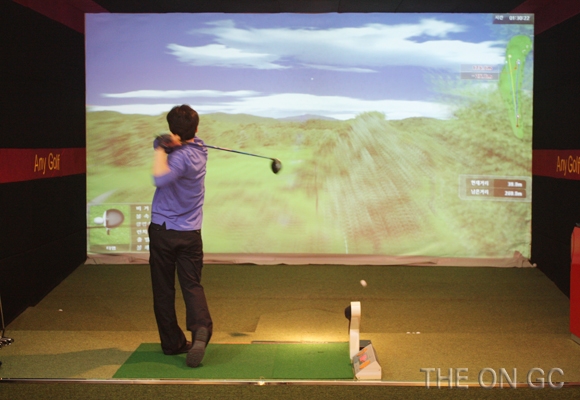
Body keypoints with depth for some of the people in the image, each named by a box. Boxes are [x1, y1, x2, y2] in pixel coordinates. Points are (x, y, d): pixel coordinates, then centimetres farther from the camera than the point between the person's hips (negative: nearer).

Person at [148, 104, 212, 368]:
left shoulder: (182, 157, -19)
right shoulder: (199, 149, 4)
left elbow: (160, 178, -36)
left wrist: (161, 148, -26)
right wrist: (169, 143, -17)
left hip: (162, 230, -5)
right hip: (190, 233, 5)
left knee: (164, 290, 9)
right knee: (192, 285, 4)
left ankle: (172, 341, 14)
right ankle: (201, 330, -19)